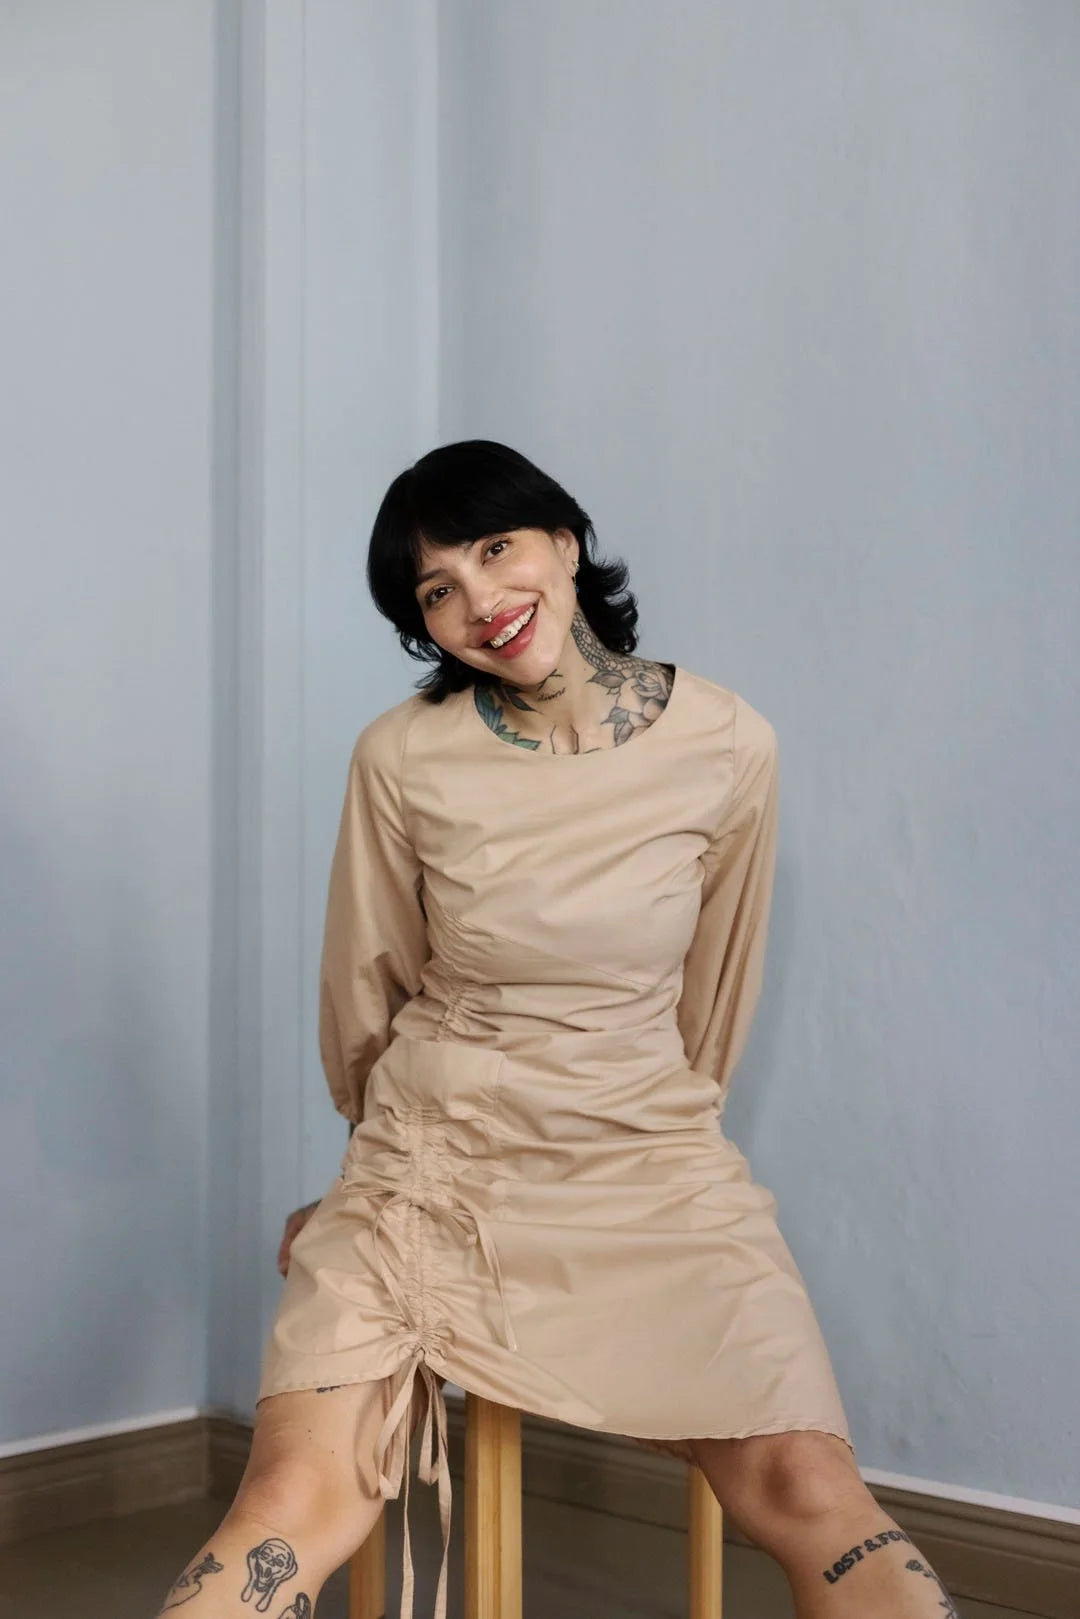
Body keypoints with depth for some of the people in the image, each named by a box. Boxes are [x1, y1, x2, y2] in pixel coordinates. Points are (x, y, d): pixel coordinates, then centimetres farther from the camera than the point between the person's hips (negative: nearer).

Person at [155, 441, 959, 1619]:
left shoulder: (727, 746, -3)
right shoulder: (403, 757, -4)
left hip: (651, 1168, 1)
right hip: (433, 1164, 0)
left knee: (808, 1494, -21)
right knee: (294, 1506, -22)